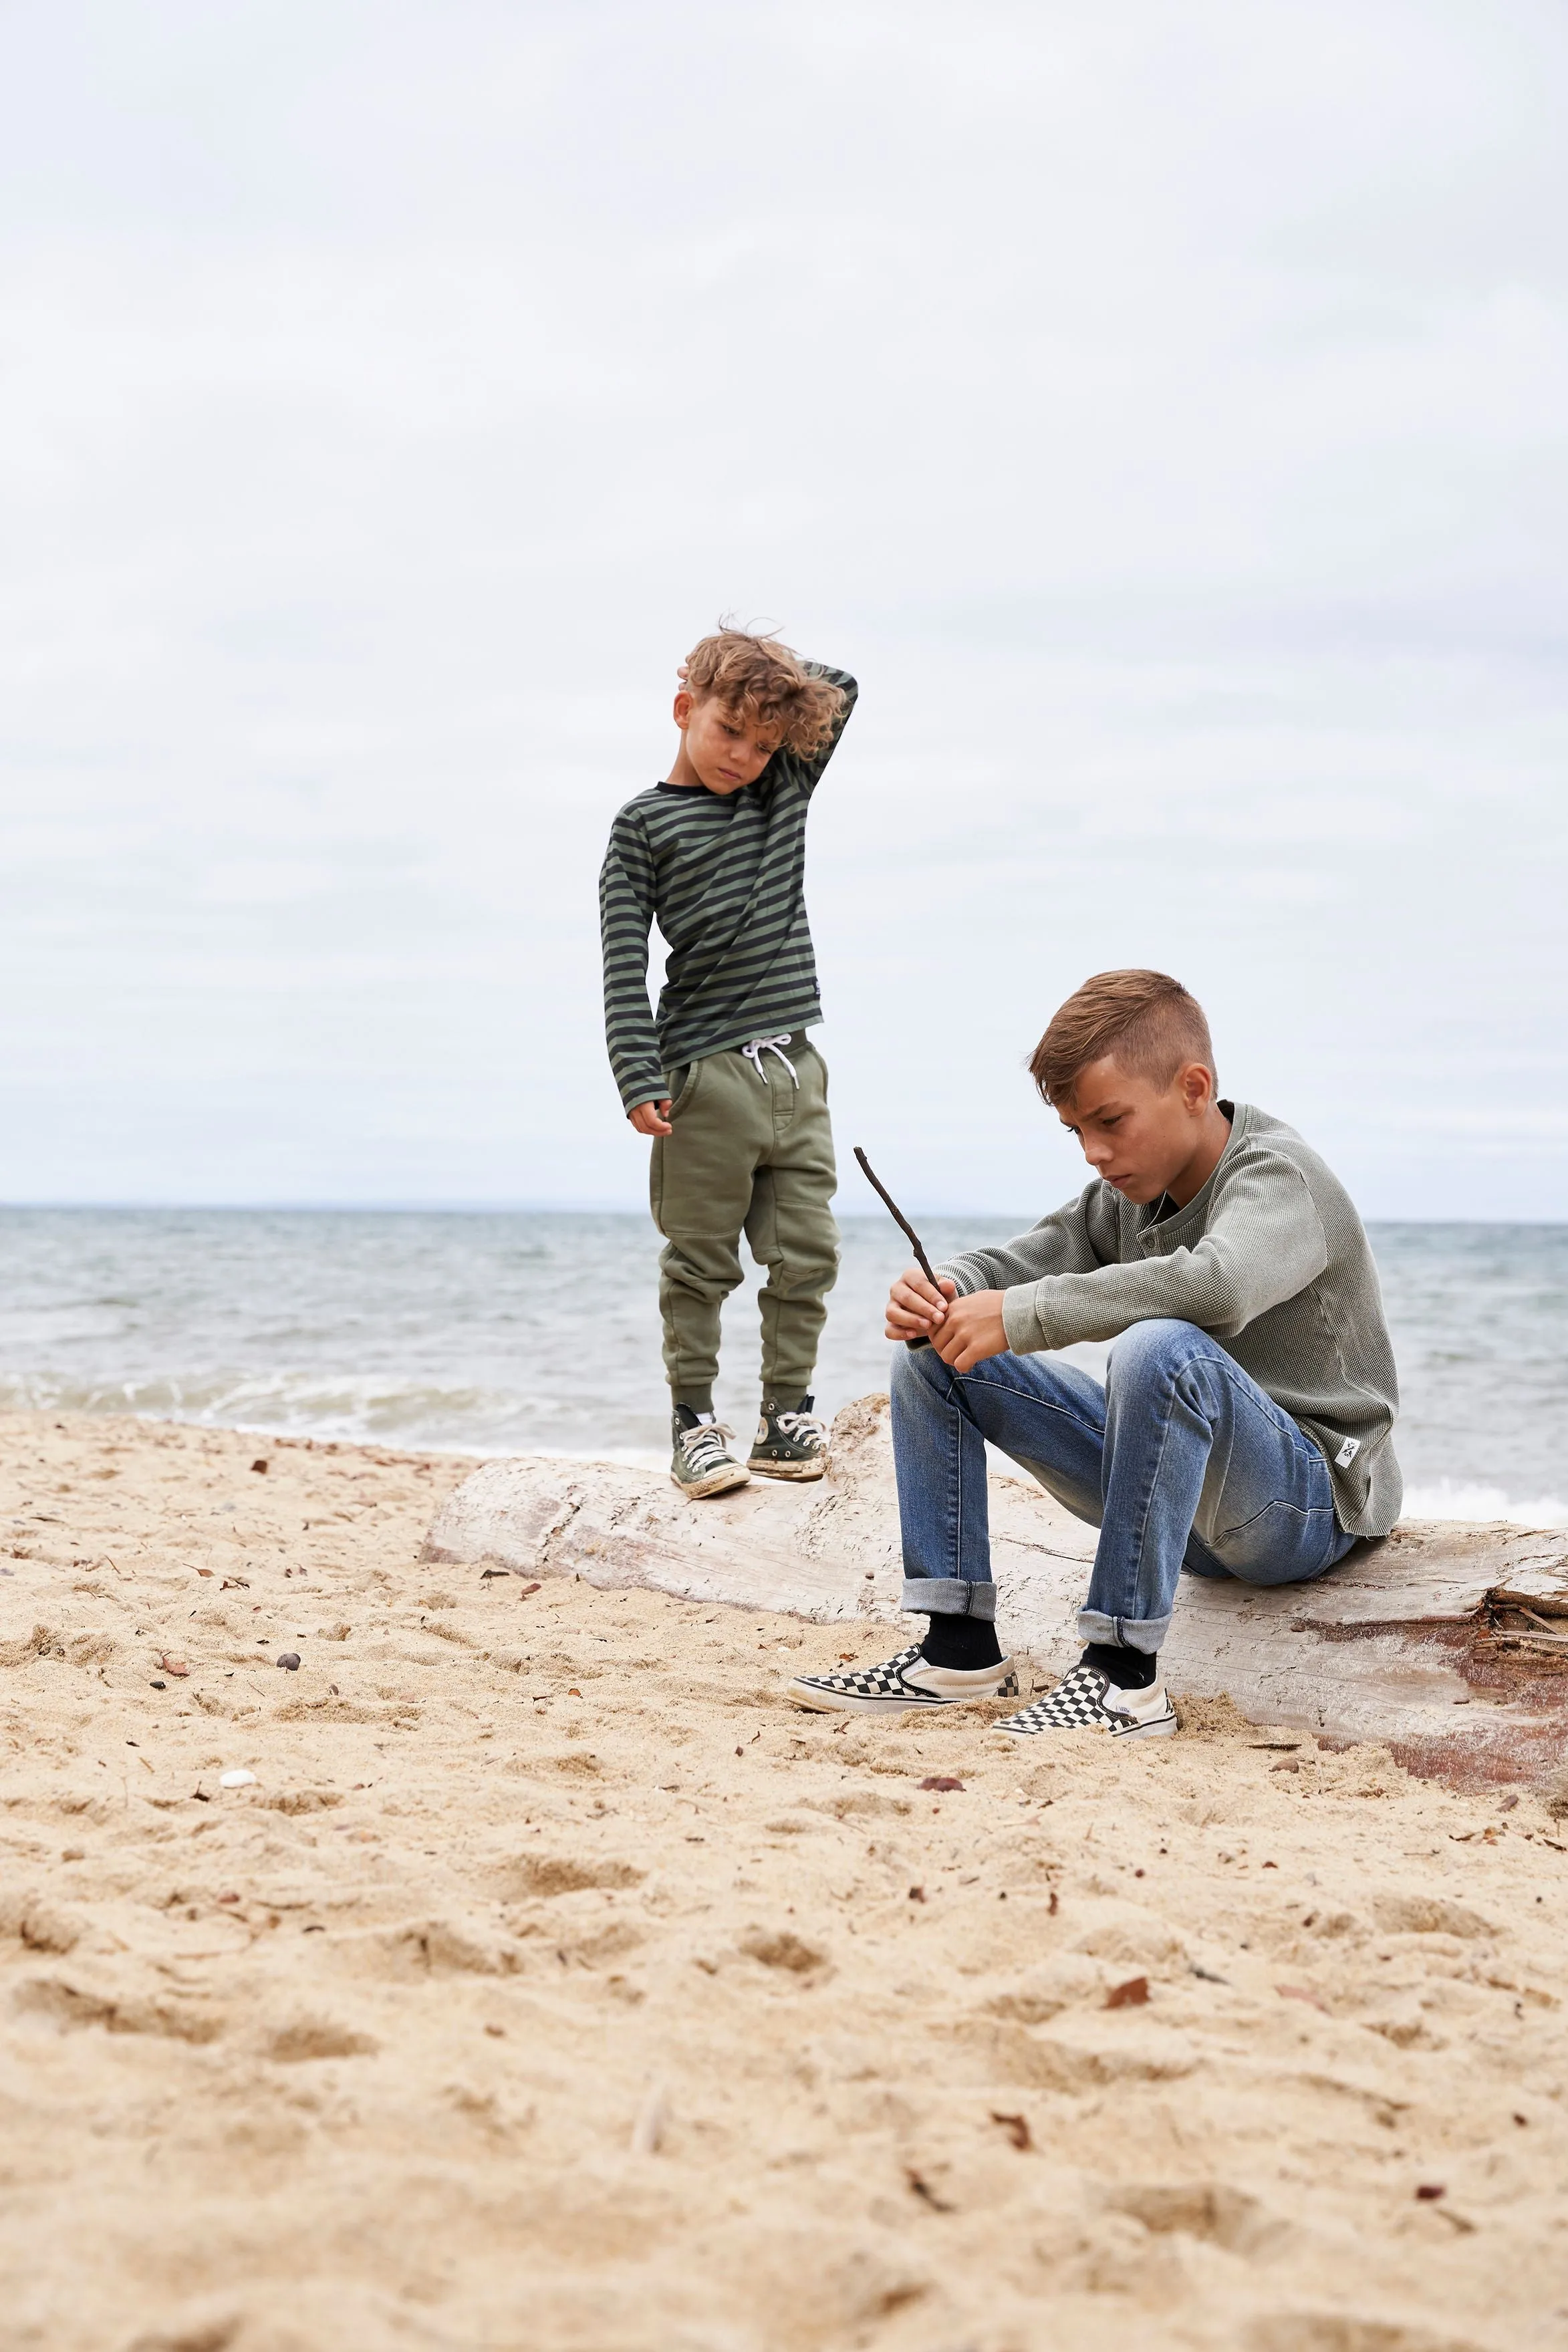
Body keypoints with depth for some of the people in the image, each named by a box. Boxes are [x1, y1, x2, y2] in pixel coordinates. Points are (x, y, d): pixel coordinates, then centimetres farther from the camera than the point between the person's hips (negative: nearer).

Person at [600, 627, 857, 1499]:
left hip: (797, 1071, 5)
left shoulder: (785, 790, 12)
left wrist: (766, 658, 10)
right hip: (706, 1076, -5)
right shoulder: (646, 824, -2)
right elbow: (625, 961, -7)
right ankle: (695, 1420, 9)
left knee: (806, 1256, 5)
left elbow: (842, 688, 18)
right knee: (702, 1263, 1)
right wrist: (640, 1081, -13)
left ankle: (788, 1414, 13)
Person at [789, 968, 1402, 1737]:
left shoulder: (1280, 1176, -18)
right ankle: (959, 1648, -3)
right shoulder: (1130, 1191, 7)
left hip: (1312, 1496, -8)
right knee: (933, 1355, 3)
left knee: (1162, 1347, -40)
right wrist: (946, 1291, -18)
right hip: (1186, 1495, 8)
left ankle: (1124, 1674, -32)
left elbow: (1214, 1283, -39)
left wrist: (1024, 1315, -35)